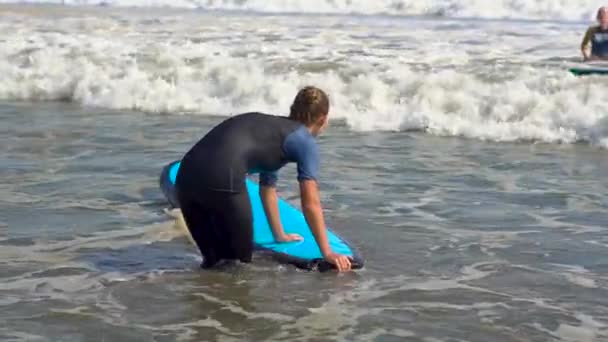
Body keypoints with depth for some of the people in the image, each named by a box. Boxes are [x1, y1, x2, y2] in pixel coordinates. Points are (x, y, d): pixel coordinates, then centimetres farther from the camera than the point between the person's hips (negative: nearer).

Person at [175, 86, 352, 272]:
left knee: (212, 260, 23)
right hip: (221, 181, -8)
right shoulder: (305, 142, 10)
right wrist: (327, 253, 9)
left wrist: (280, 235, 52)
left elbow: (267, 190, 42)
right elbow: (311, 204, 5)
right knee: (239, 262, 10)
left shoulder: (271, 127, 33)